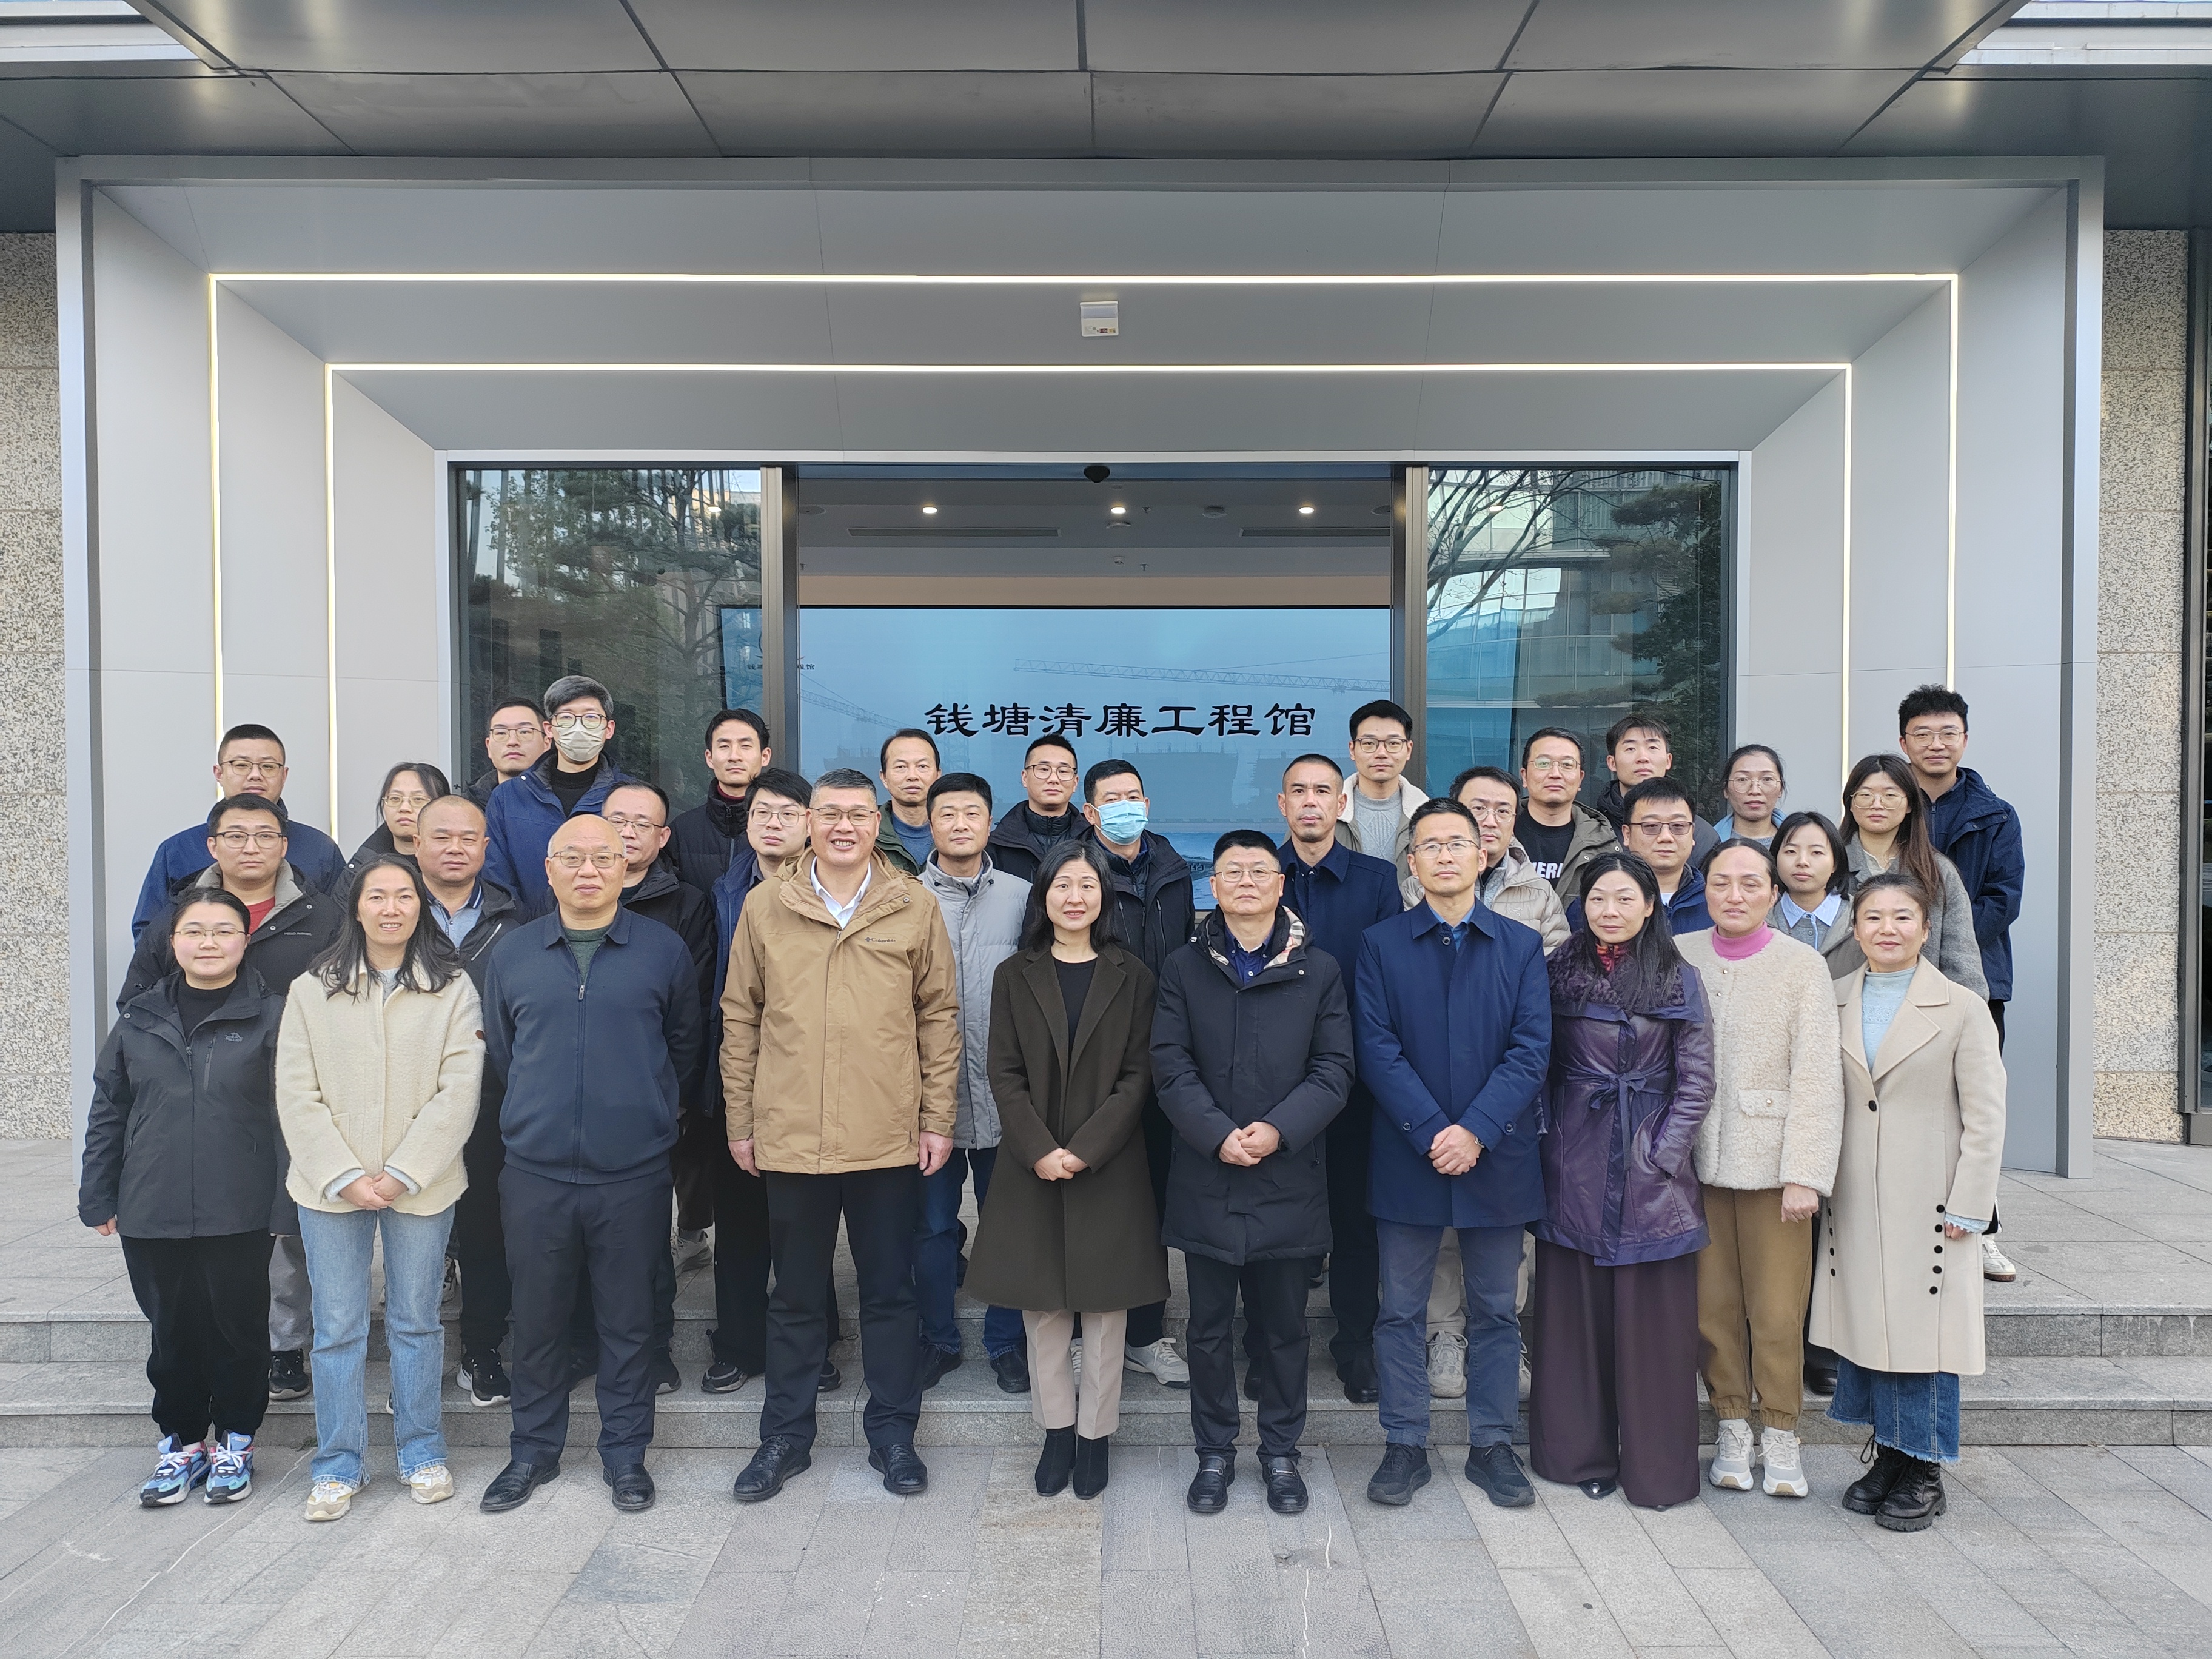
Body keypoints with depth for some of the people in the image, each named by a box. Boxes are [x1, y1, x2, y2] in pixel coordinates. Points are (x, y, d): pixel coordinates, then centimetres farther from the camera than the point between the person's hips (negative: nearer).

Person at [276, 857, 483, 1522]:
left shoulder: (453, 989, -1)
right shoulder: (312, 990, 3)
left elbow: (459, 1092, -7)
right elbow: (297, 1096, -1)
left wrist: (402, 1173, -13)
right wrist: (345, 1177, -10)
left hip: (422, 1186, -1)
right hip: (331, 1186, 1)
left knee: (416, 1321, 10)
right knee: (338, 1328, 7)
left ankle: (422, 1452, 25)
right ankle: (338, 1465, 21)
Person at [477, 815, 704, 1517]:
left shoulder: (664, 951, 0)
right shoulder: (511, 954, 6)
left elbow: (683, 1045, 10)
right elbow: (499, 1052, 16)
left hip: (634, 1174, -1)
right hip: (536, 1173, 2)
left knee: (628, 1319, 8)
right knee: (537, 1317, 12)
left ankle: (626, 1453, 24)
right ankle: (533, 1450, 30)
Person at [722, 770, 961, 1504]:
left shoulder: (914, 907, 0)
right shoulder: (765, 905, 1)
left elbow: (939, 1017, 2)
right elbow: (741, 1018, 4)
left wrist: (939, 1118, -1)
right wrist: (739, 1121, 3)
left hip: (889, 1139, 0)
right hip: (789, 1138, 1)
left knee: (890, 1292, 12)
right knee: (796, 1295, 15)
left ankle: (892, 1431, 28)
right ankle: (786, 1435, 31)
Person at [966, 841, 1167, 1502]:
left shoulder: (1131, 977, 2)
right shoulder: (1015, 976, 4)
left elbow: (1138, 1075, -3)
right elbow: (1005, 1076, -1)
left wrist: (1086, 1149, -13)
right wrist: (1039, 1150, -13)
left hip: (1109, 1168, -1)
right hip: (1032, 1167, 1)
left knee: (1105, 1306, 6)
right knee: (1042, 1307, 7)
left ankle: (1095, 1433, 20)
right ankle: (1057, 1429, 22)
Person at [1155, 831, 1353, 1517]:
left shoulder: (1319, 970, 4)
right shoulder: (1184, 968, 5)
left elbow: (1334, 1069, -2)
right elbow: (1170, 1066, -3)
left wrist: (1277, 1129, -16)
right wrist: (1218, 1135, -16)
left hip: (1288, 1176, 0)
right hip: (1206, 1178, 0)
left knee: (1283, 1325, 11)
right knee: (1210, 1326, 10)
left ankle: (1281, 1451, 28)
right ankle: (1214, 1451, 26)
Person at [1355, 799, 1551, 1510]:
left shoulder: (1522, 946, 5)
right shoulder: (1380, 945, 2)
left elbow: (1532, 1050, -4)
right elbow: (1376, 1048, -5)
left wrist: (1476, 1131, -15)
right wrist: (1431, 1132, -15)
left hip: (1496, 1156, 1)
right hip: (1407, 1156, -1)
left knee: (1495, 1310, 11)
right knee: (1401, 1310, 7)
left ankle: (1491, 1445, 25)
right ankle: (1405, 1445, 21)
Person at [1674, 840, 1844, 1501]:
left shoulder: (1803, 965, -2)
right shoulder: (1679, 957, 5)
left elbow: (1817, 1076, -6)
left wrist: (1805, 1174, -12)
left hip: (1770, 1160, -2)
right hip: (1695, 1158, 2)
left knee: (1778, 1311, 2)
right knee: (1713, 1305, 8)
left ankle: (1780, 1435, 20)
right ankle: (1732, 1427, 24)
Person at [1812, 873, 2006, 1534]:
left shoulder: (1962, 1009, -4)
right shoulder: (1834, 1003, 6)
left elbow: (1985, 1119, -5)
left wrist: (1968, 1205, -9)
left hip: (1928, 1204, -4)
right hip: (1854, 1201, 4)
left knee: (1923, 1328, 1)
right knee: (1865, 1324, 9)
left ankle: (1924, 1474, 16)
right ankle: (1887, 1457, 25)